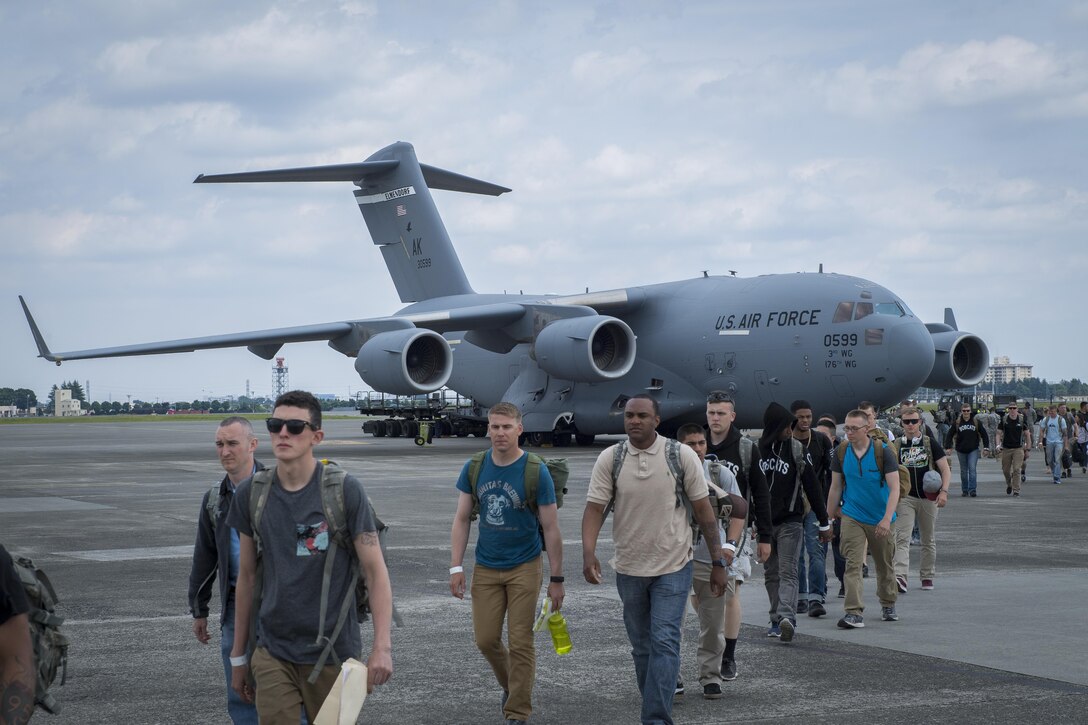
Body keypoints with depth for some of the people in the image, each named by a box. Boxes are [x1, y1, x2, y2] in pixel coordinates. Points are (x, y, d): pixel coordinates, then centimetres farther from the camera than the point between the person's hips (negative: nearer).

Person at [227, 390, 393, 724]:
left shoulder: (345, 490, -8)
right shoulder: (251, 494, 3)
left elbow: (375, 571, -8)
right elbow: (247, 576, 10)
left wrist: (382, 646, -19)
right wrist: (238, 656, 13)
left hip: (332, 653, -2)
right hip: (273, 654, 2)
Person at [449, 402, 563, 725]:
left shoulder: (536, 472, -12)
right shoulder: (474, 468, -2)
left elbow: (551, 529, -8)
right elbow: (462, 519, 4)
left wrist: (556, 579, -7)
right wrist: (456, 567, -2)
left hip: (524, 568, -3)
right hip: (486, 568, 3)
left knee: (520, 643, -2)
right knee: (486, 639, 5)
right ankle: (510, 684, 34)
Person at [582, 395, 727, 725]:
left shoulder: (681, 455, -7)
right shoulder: (610, 459, -4)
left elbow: (703, 510, -2)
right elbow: (595, 508, -8)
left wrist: (718, 561, -2)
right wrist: (589, 553, -24)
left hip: (673, 566, -3)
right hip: (629, 568, 3)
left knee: (664, 642, -12)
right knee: (641, 646, 13)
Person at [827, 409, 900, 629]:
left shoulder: (883, 451, -12)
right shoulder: (841, 452, -3)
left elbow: (894, 488, -14)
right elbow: (835, 487, 8)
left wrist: (887, 518, -25)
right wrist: (829, 518, 11)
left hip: (880, 519, -1)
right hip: (852, 517, 1)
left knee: (885, 565, 14)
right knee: (853, 564, -13)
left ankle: (888, 605, 35)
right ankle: (854, 613, -17)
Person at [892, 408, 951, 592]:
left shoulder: (930, 443, 1)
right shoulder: (896, 446, 5)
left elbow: (945, 469, -3)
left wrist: (944, 491, -16)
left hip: (928, 498, 0)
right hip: (905, 498, 0)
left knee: (928, 540, 10)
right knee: (902, 538, -15)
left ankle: (927, 576, 24)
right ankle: (900, 577, -26)